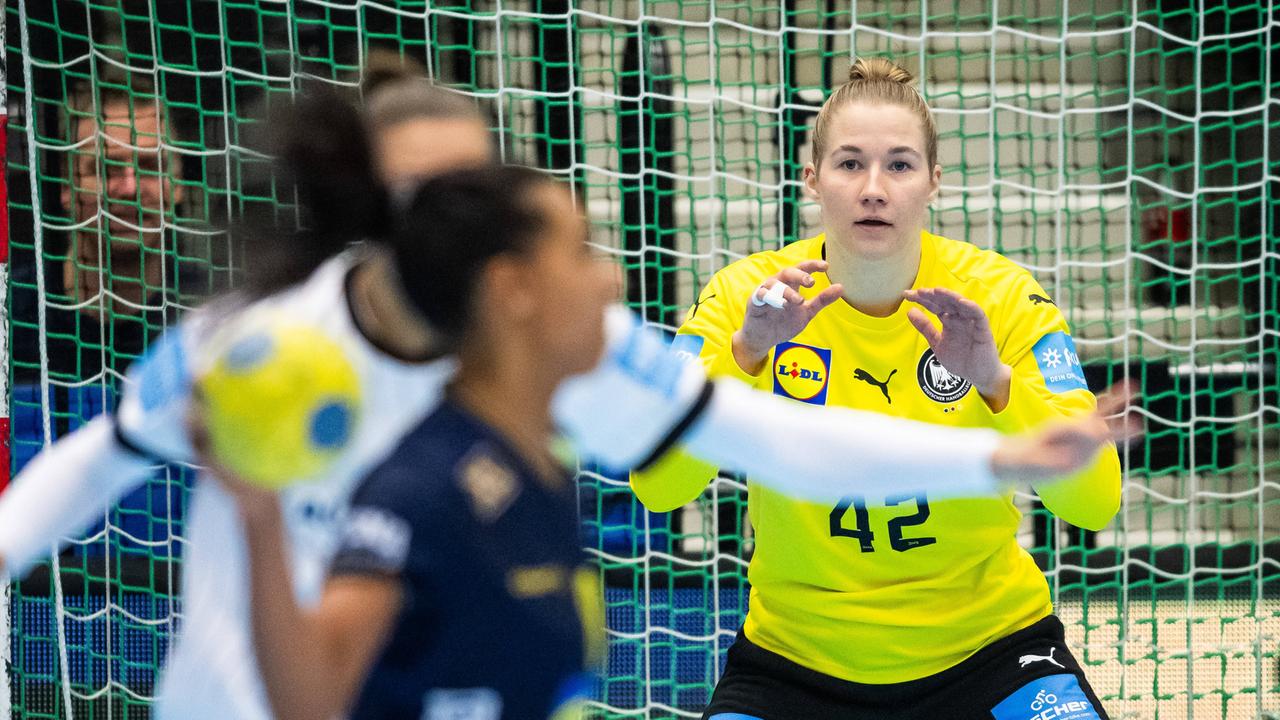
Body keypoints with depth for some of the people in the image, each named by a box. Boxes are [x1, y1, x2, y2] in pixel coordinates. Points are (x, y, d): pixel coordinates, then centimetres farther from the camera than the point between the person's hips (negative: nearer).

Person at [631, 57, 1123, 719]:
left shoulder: (1002, 296, -10)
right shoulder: (748, 296, -9)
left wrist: (997, 382, -33)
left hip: (987, 647, 0)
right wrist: (744, 354, -32)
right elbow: (656, 487, -20)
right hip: (794, 658, 0)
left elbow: (1096, 502, -19)